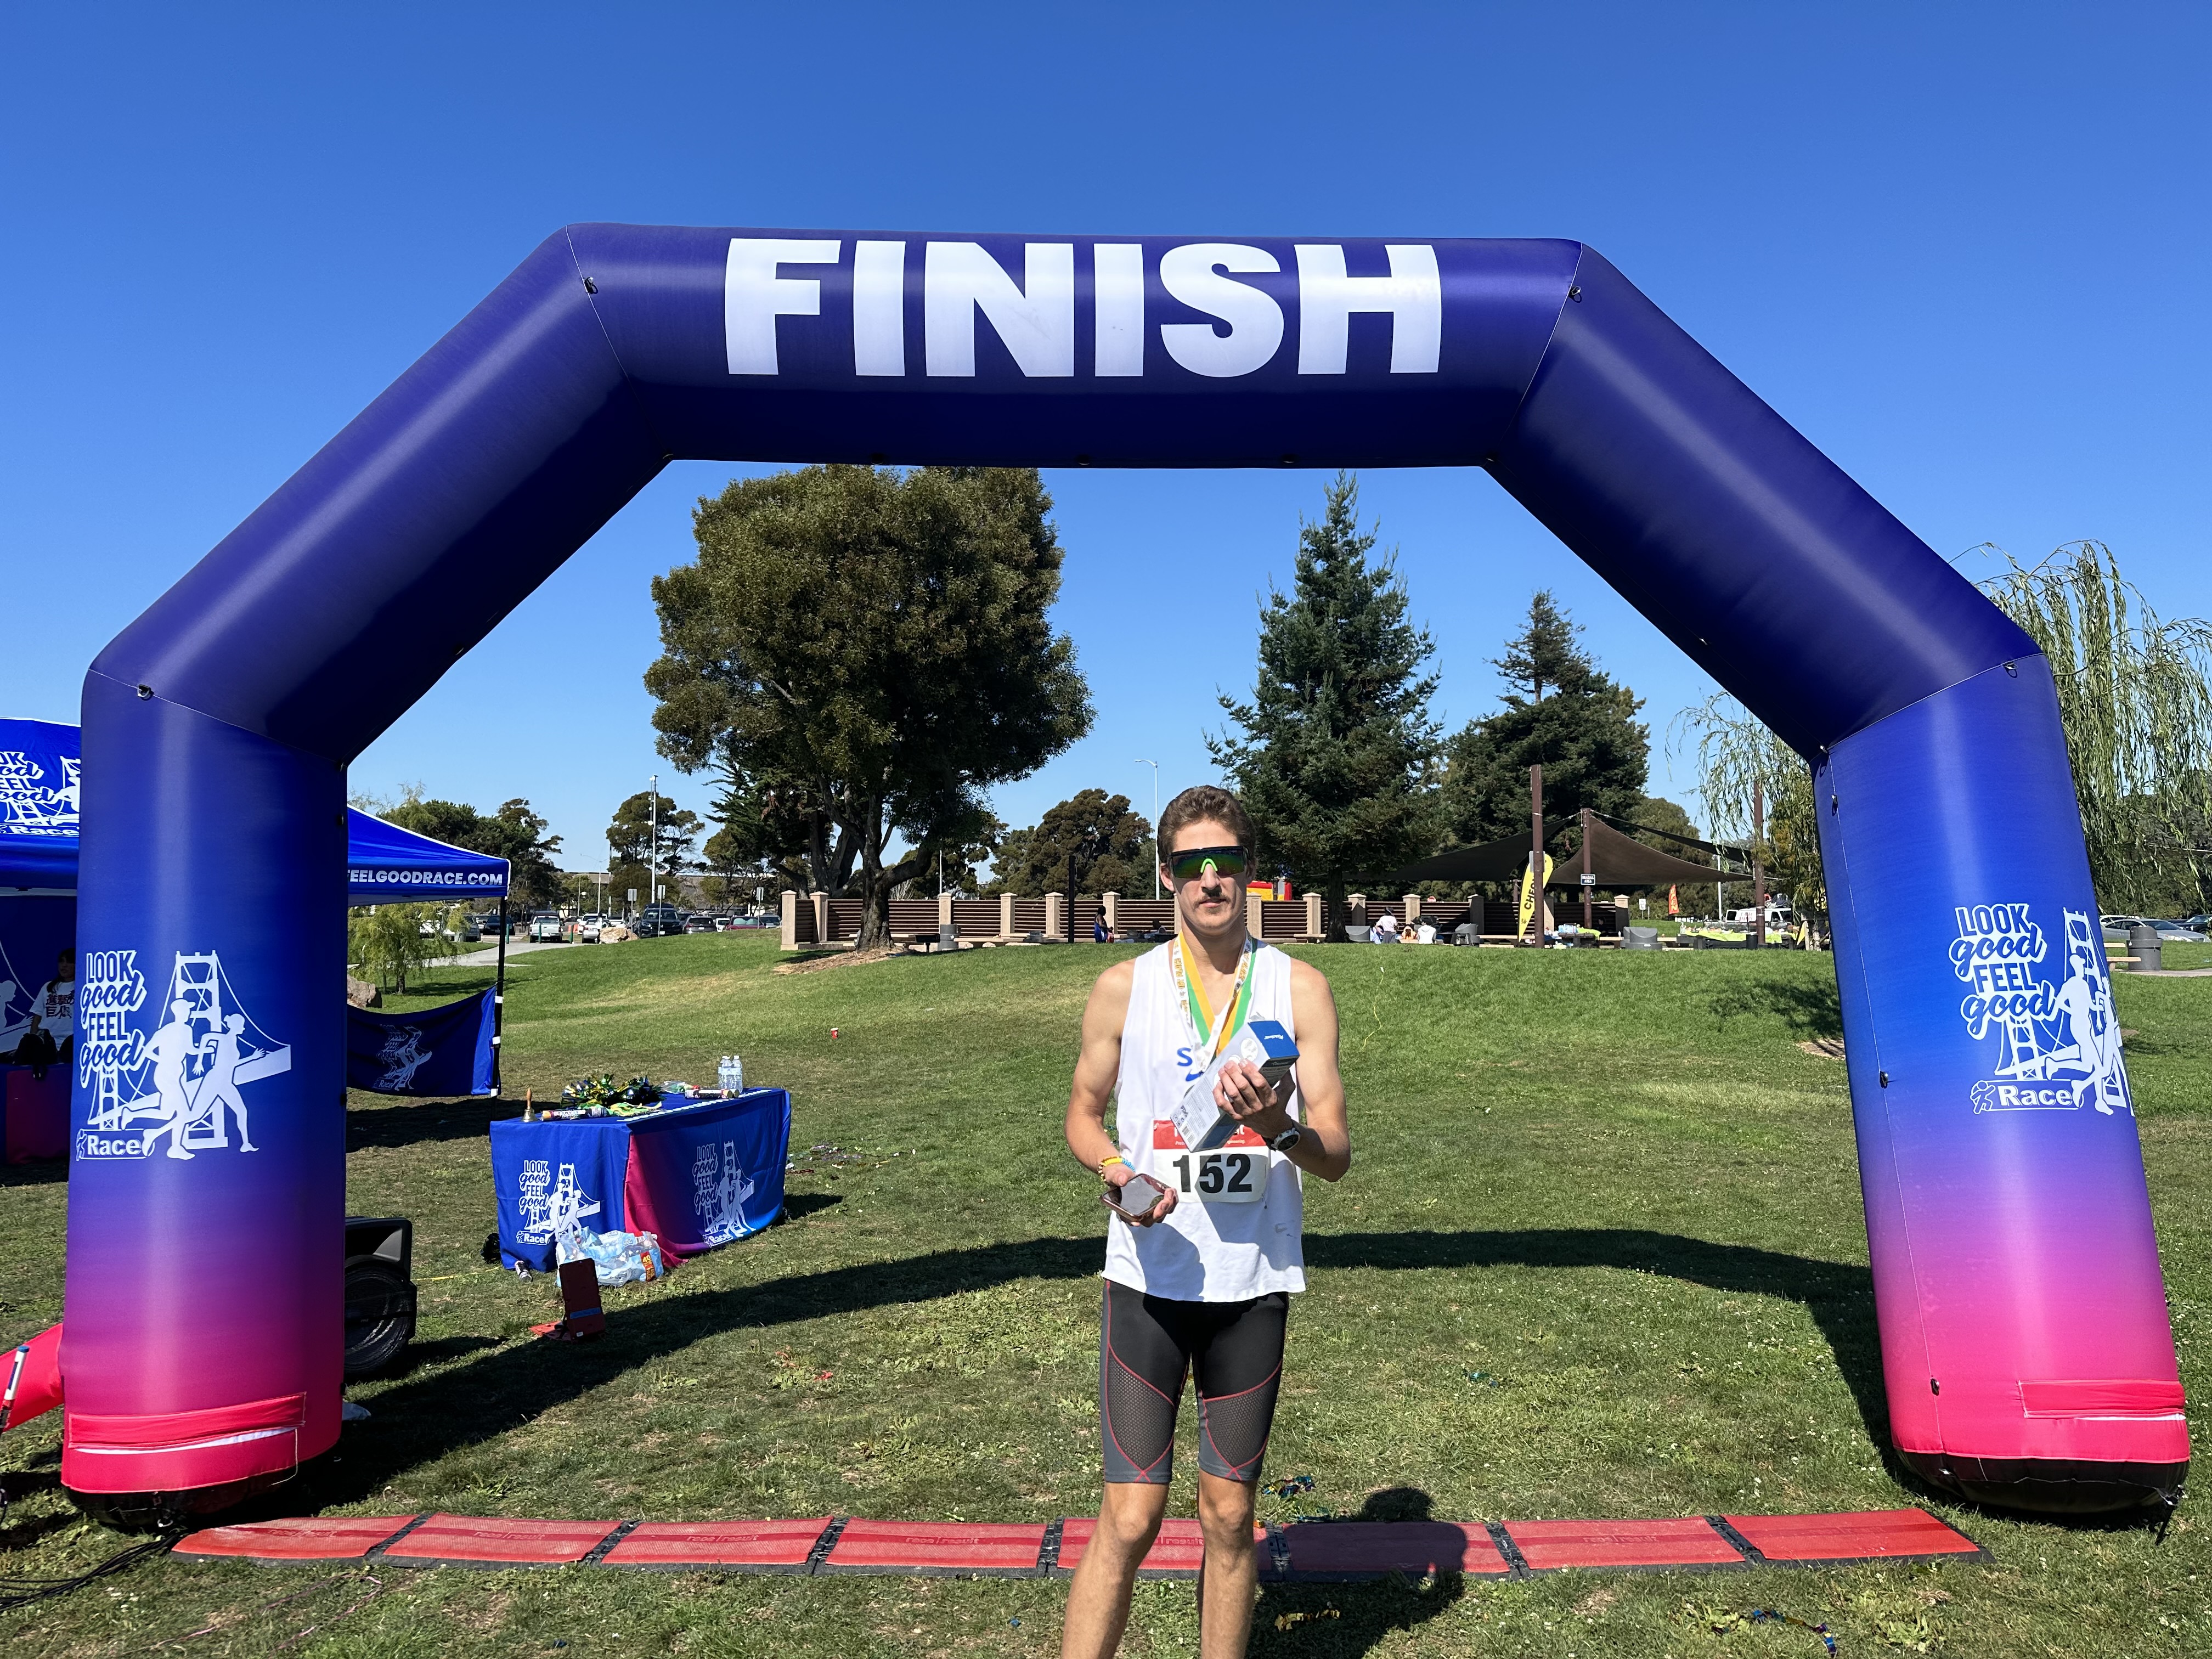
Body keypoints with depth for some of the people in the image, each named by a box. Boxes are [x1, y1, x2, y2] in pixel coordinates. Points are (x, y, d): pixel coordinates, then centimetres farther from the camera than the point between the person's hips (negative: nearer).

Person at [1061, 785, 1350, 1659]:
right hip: (1149, 1276, -1)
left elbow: (1336, 1154, -2)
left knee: (1230, 1514, 14)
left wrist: (1280, 1128, -24)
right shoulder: (1123, 986, -1)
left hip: (1254, 1283, 1)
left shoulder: (1299, 987, -1)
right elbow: (1083, 1114, 9)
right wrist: (1118, 1169, -13)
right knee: (1129, 1519, 0)